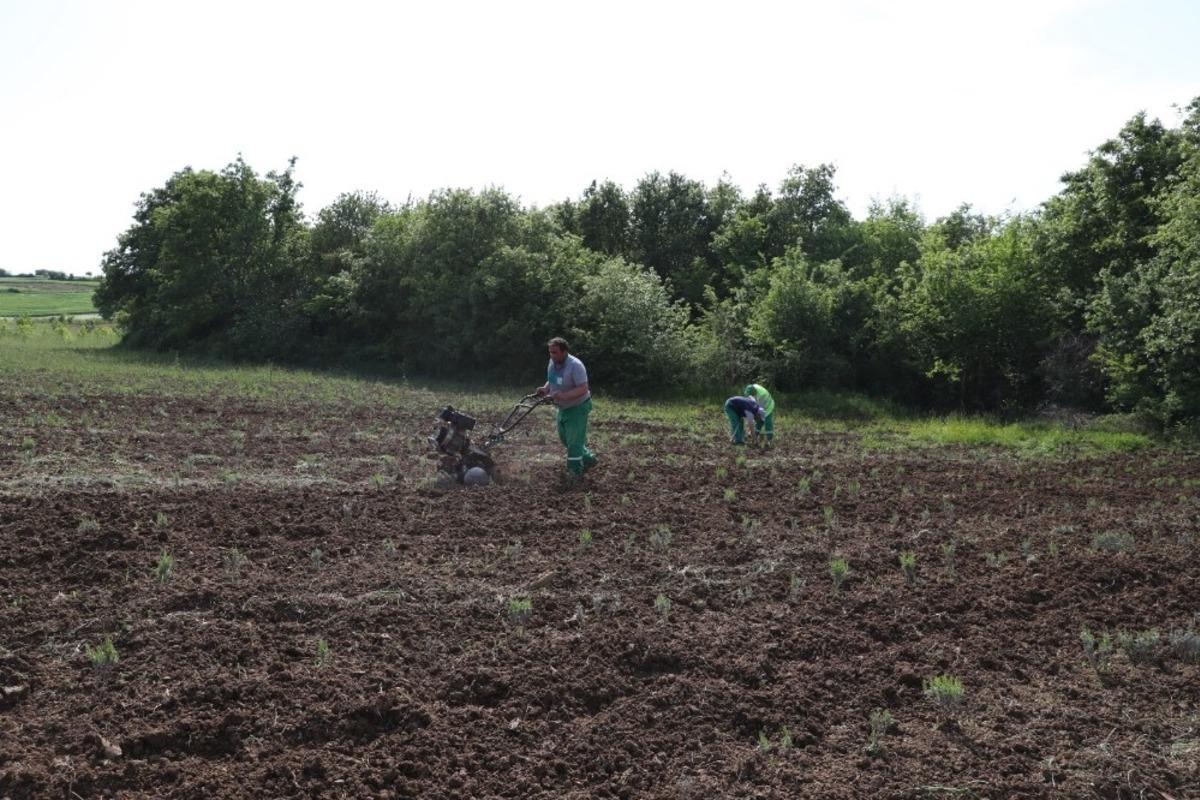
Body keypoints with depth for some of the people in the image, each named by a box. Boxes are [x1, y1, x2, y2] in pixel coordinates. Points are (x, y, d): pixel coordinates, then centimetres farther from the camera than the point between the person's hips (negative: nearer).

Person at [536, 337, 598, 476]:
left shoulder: (575, 365, -29)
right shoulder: (552, 363, -3)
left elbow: (583, 389, -33)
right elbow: (551, 381, 13)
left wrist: (564, 395, -44)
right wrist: (545, 389, -9)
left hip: (578, 408, -9)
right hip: (563, 408, 9)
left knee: (574, 442, -4)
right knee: (564, 438, 20)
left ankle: (575, 473, 9)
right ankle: (588, 459, 36)